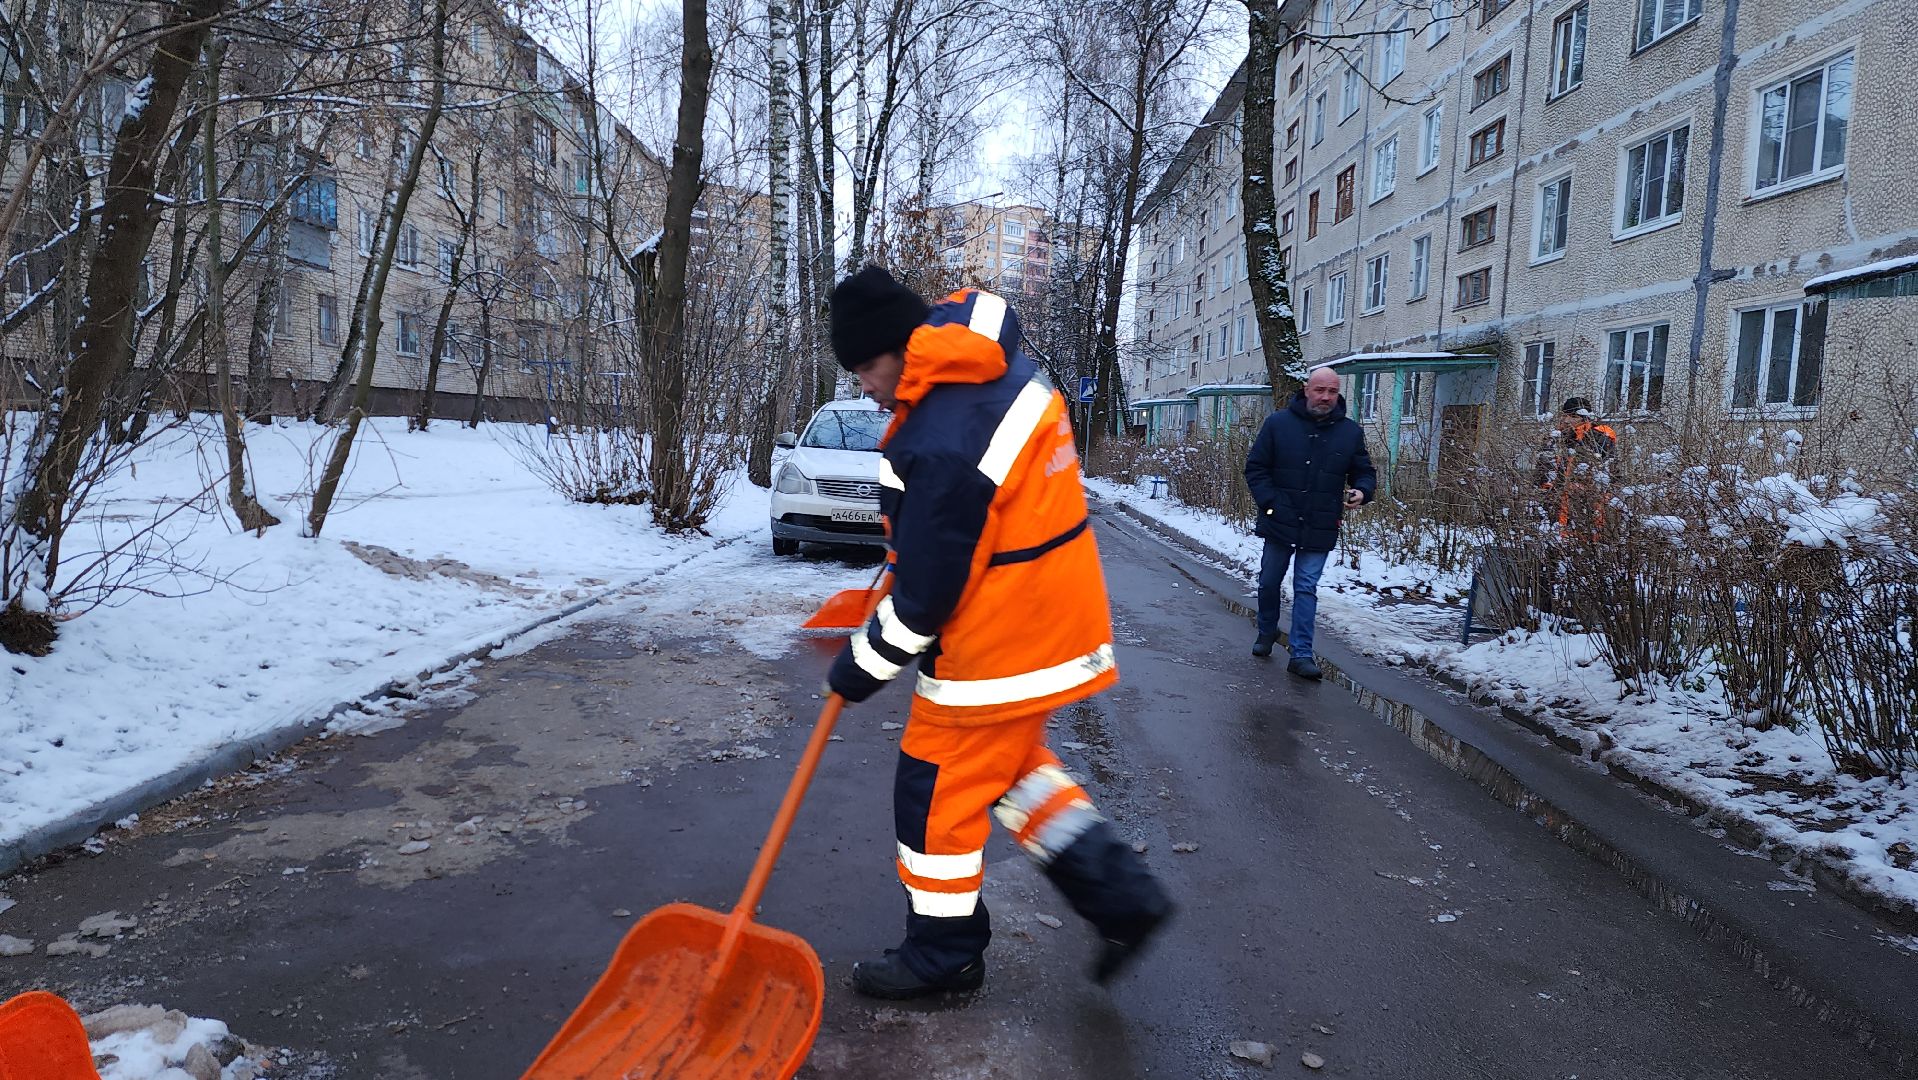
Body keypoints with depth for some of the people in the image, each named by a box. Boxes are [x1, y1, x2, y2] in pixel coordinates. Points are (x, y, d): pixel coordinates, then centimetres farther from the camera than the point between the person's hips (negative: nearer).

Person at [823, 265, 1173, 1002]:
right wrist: (912, 533, 26)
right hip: (1051, 620, 10)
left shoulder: (940, 449, -29)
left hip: (995, 649, -10)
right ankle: (1118, 894, 25)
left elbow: (923, 597, -23)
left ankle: (942, 954, 26)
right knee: (1012, 764, 24)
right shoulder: (1006, 372, 1)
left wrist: (863, 665, -7)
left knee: (938, 793, 7)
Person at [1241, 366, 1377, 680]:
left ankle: (1301, 654, 2)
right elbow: (1255, 467, -1)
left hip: (1319, 529, 0)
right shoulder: (1278, 423, -4)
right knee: (1269, 582, 14)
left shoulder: (1351, 432, 1)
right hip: (1279, 523, 0)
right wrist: (1269, 503, -11)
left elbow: (1364, 472, 10)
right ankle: (1267, 633, 37)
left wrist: (1361, 491, -13)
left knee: (1306, 589, 0)